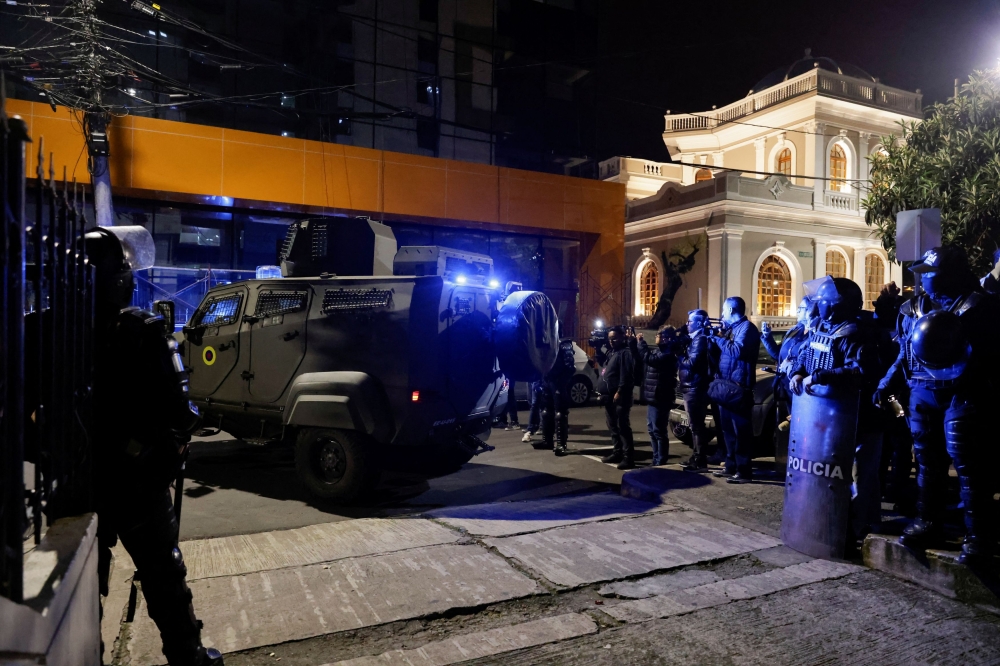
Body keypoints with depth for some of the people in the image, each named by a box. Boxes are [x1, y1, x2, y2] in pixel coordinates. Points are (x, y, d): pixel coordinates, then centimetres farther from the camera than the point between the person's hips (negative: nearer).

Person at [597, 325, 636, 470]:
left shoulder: (625, 353, -10)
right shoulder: (611, 352, 20)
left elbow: (626, 376, -19)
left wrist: (619, 392, -23)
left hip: (619, 397, -10)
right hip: (609, 396, 10)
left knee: (623, 426, -10)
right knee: (613, 426, 15)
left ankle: (628, 457, -8)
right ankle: (617, 452, 24)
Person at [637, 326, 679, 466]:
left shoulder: (667, 354, -16)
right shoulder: (658, 350, 14)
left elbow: (649, 358, -29)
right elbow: (642, 356, 24)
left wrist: (641, 342, -18)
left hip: (660, 398, -10)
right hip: (653, 397, 10)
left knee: (659, 431, -4)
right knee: (652, 429, 16)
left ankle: (661, 462, 3)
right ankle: (656, 460, 26)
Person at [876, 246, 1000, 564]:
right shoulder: (914, 308, 13)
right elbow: (904, 354, 16)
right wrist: (887, 385, 8)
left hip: (961, 395, -6)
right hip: (923, 393, 6)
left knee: (967, 463, -3)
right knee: (927, 460, 12)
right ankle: (927, 523, 23)